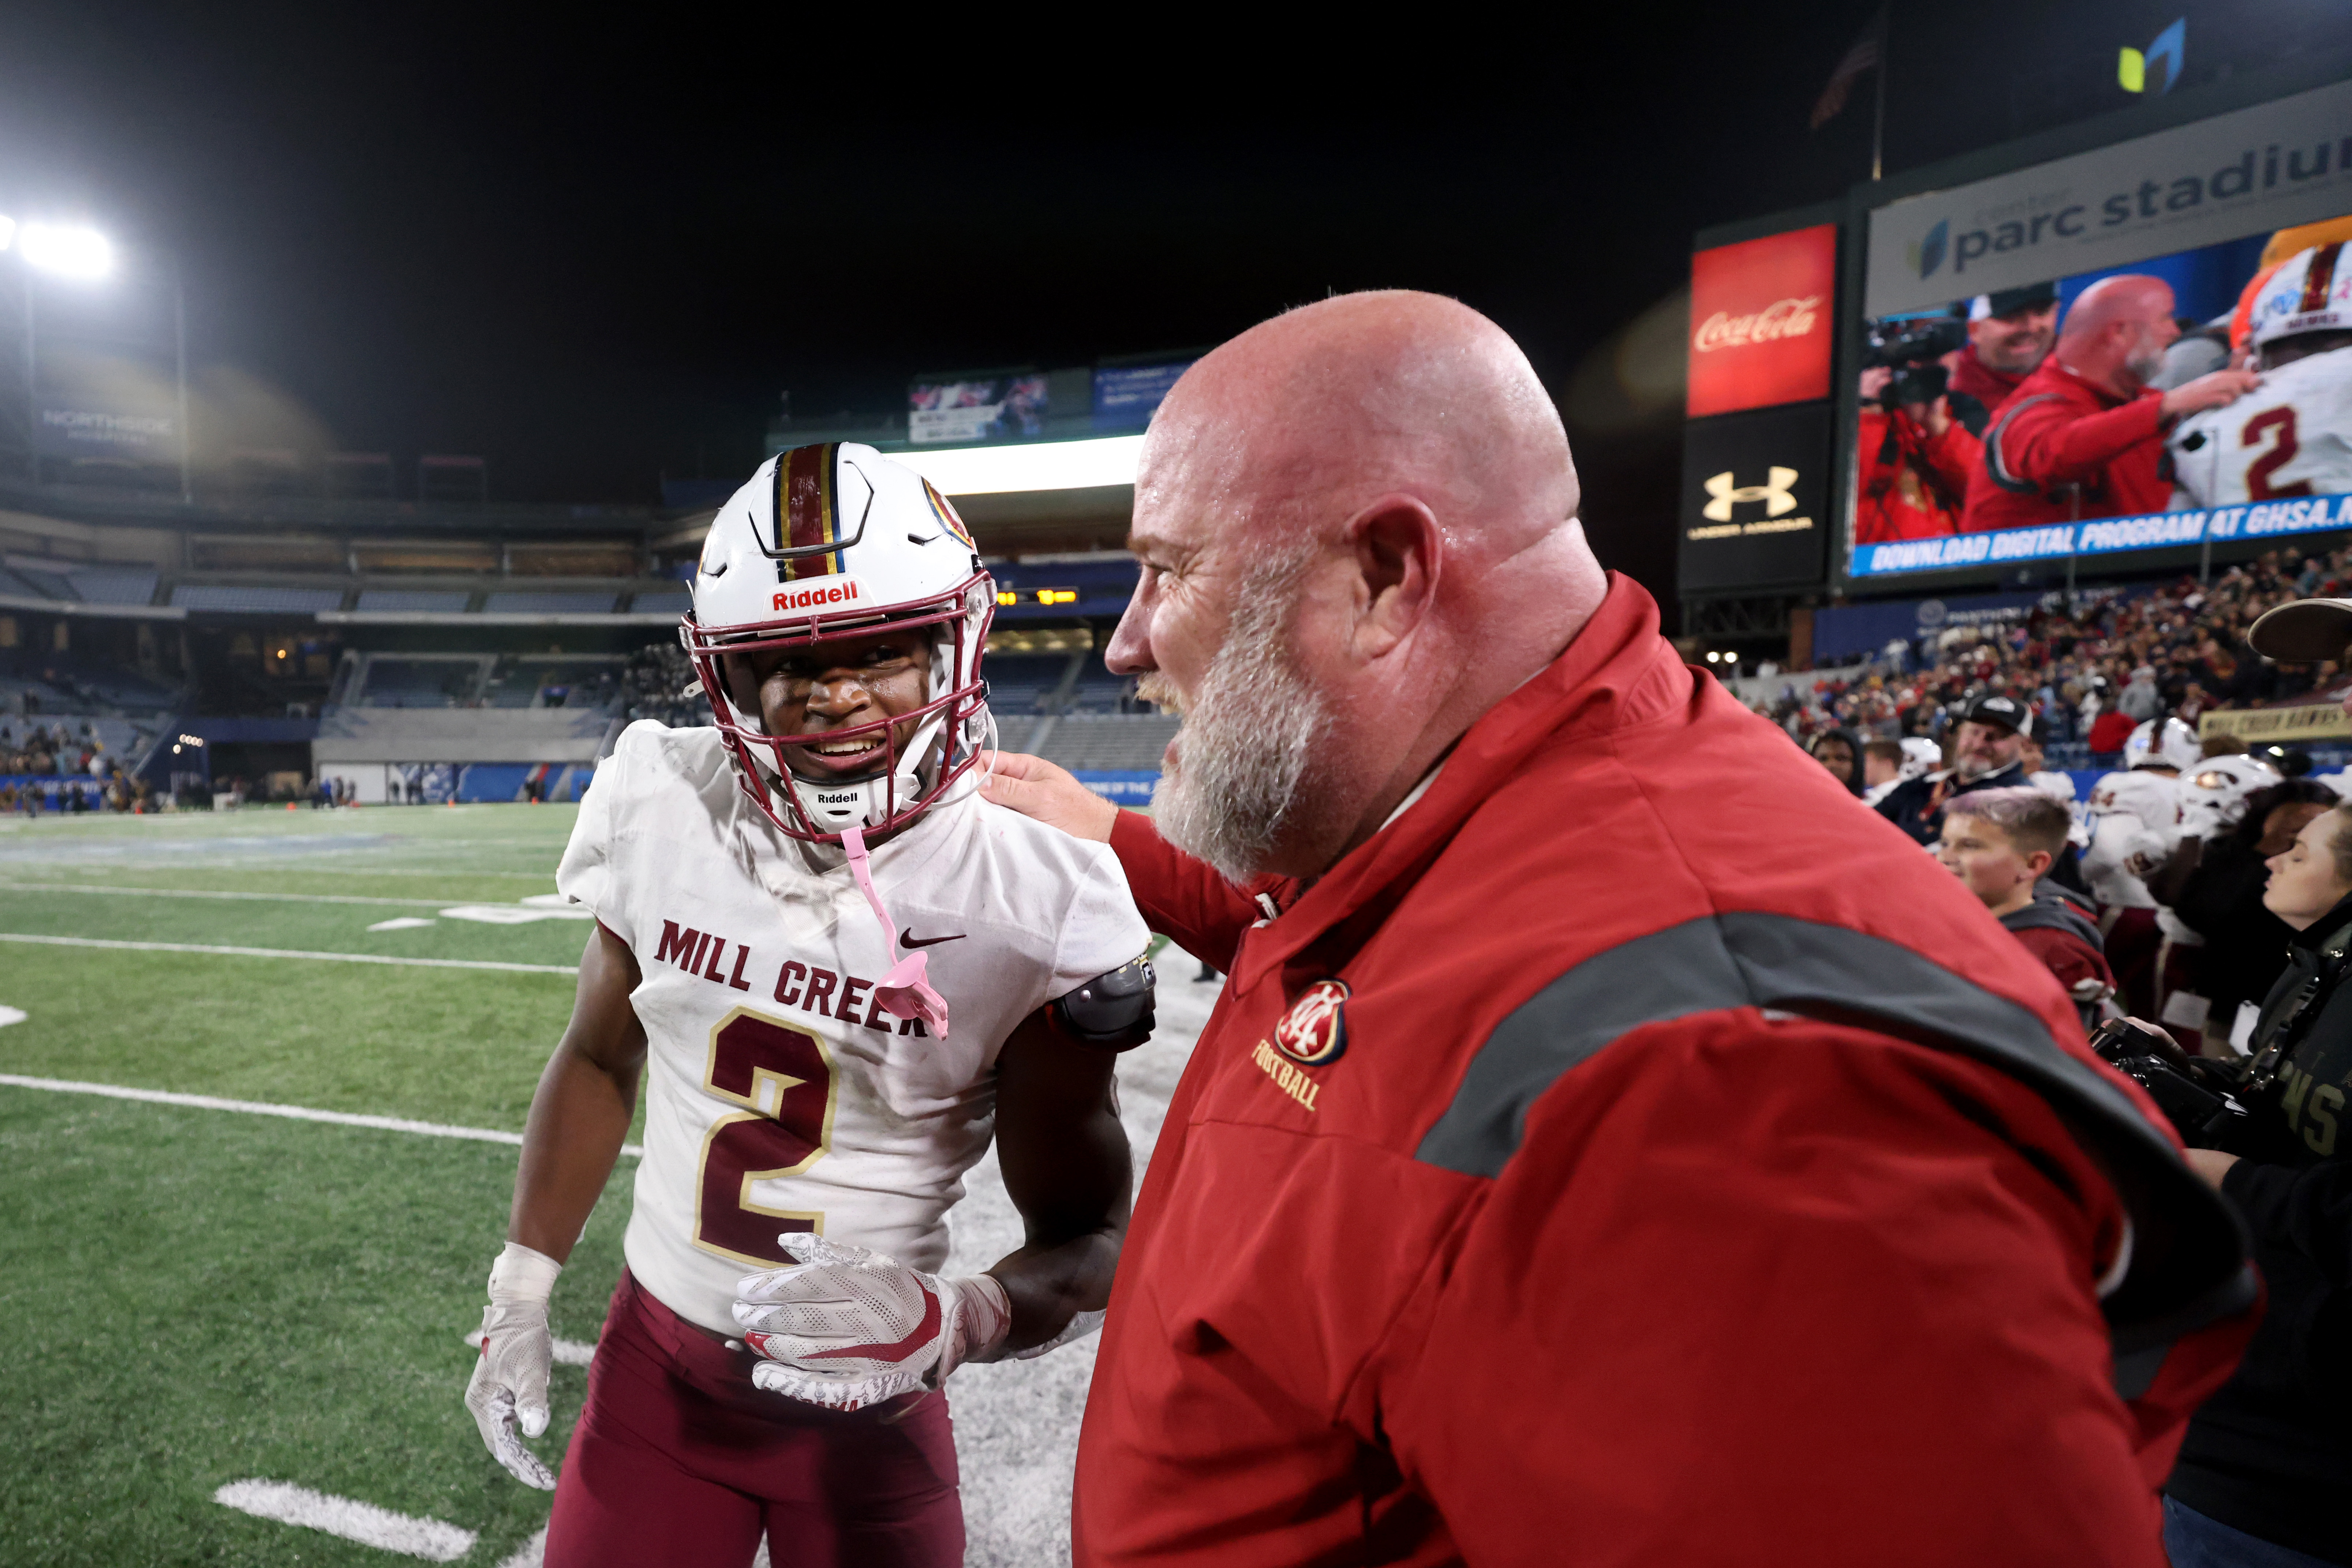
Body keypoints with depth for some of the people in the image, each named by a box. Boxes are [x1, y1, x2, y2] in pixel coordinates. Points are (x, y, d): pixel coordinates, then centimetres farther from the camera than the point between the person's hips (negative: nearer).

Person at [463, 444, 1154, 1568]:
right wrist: (519, 1292, 10)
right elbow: (598, 1060, 6)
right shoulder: (665, 809, -10)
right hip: (655, 1362, 3)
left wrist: (949, 1322, -31)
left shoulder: (1034, 906, -21)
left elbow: (1089, 1241, -13)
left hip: (866, 1409, -2)